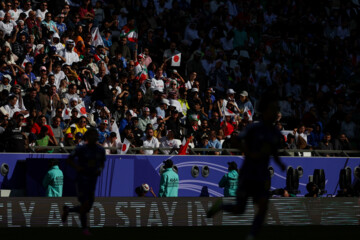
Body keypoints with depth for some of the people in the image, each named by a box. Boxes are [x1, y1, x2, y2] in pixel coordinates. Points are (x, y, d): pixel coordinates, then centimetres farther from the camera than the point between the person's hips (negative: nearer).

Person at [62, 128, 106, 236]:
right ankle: (84, 228, -1)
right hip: (82, 178, -5)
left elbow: (102, 162, 19)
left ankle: (68, 209, 33)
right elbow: (69, 159, 0)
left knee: (88, 207, 8)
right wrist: (77, 167, -16)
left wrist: (100, 169, -2)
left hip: (93, 178, 5)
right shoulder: (81, 149, -8)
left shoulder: (100, 150, 5)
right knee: (85, 203, -12)